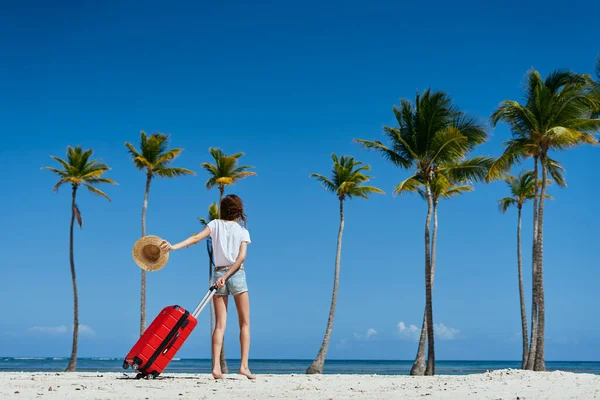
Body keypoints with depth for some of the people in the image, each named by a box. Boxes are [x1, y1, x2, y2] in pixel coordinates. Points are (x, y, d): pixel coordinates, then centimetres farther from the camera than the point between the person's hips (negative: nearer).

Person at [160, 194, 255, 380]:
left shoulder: (215, 224, 6)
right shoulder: (243, 231, 4)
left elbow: (197, 237, -10)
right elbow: (241, 257, -9)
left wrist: (174, 246, -17)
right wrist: (226, 277, -11)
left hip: (218, 273, 2)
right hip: (236, 274, -2)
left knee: (220, 324, 1)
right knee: (245, 323, 5)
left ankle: (216, 366, -11)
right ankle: (244, 365, -4)